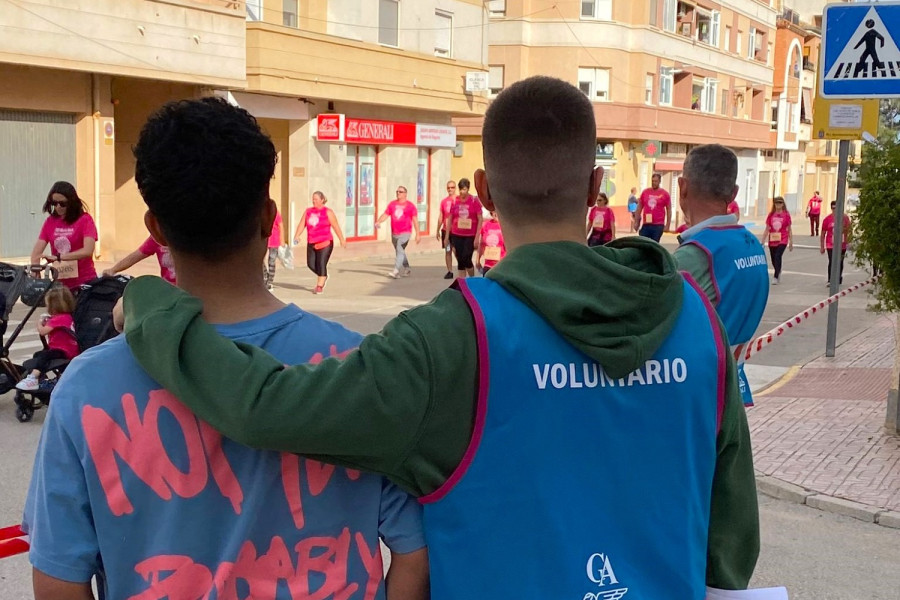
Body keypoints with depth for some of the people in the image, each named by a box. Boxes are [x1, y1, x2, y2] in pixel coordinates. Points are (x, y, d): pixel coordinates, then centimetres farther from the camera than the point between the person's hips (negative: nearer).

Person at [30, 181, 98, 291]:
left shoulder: (85, 220, -7)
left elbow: (88, 251, -20)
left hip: (84, 282, -4)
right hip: (60, 282, 4)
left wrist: (58, 257, -27)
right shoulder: (50, 221, 7)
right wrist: (35, 270, -20)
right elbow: (37, 251, -1)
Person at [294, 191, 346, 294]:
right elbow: (302, 225, 3)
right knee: (311, 264, 3)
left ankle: (319, 286, -2)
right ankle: (323, 277, 30)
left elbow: (336, 226, -2)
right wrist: (296, 236, -12)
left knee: (321, 264, -11)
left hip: (325, 243, -5)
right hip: (311, 243, 5)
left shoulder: (328, 212, -3)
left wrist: (342, 240, -2)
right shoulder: (308, 211, 10)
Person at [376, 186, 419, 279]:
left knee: (400, 250, -18)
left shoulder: (410, 206, -3)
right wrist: (378, 222, -14)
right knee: (400, 252, 15)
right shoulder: (392, 204, 10)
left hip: (405, 233, -6)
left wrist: (417, 234, -9)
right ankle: (406, 269, 32)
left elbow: (415, 220, -5)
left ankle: (395, 271, -25)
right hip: (394, 233, 6)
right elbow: (385, 215, 5)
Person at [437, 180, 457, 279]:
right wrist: (438, 230, 13)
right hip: (445, 230, 4)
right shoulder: (444, 201, 8)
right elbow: (441, 217, 14)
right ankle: (449, 271, 10)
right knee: (447, 251, 5)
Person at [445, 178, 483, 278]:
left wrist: (477, 237, -11)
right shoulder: (454, 201, 3)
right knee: (460, 261, 5)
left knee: (466, 259, -9)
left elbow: (480, 219, -6)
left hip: (470, 236, -3)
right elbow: (449, 219, 10)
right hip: (457, 236, 3)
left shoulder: (474, 200, -5)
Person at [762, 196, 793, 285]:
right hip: (772, 241, 3)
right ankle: (778, 273, 39)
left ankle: (776, 277, -16)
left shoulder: (786, 215, -2)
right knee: (774, 260, 12)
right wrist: (763, 242, 4)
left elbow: (789, 229, 3)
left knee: (778, 256, -21)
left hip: (782, 240, -3)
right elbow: (767, 229, 7)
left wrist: (791, 243, 3)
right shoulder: (771, 215, 4)